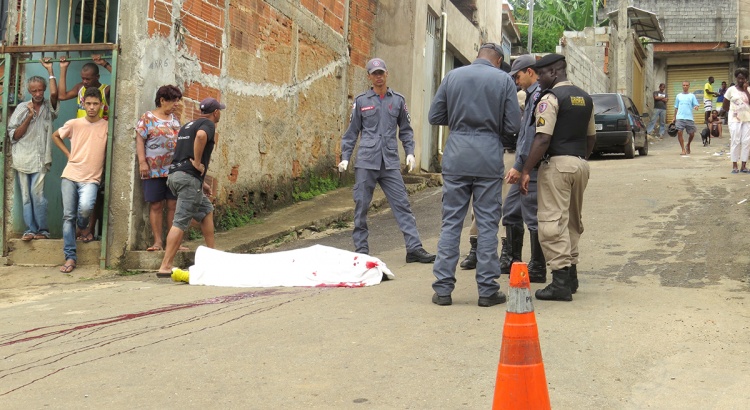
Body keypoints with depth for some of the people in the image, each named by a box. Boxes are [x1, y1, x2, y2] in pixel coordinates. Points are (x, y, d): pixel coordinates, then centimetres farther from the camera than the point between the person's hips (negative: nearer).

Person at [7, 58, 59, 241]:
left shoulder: (48, 107, 6)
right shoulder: (22, 108, 9)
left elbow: (54, 93, -17)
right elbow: (14, 135, 3)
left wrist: (50, 70, -11)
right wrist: (29, 116, -6)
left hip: (39, 159, -2)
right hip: (22, 159, 2)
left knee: (37, 194, -11)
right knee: (26, 196, 2)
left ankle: (42, 230, -3)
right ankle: (30, 229, 7)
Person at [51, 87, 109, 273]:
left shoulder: (107, 127, 0)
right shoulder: (74, 124, 4)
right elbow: (55, 136, 20)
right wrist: (68, 153, 9)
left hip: (91, 179, -2)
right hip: (70, 176, 2)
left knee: (85, 207, -28)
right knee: (68, 216, -3)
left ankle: (83, 228, 7)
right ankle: (70, 257, 3)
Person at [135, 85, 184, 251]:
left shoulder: (175, 119, 15)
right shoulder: (148, 118, -1)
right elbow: (140, 140, -6)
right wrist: (142, 161, -16)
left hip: (174, 169, 5)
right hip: (154, 169, -5)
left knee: (173, 205, 2)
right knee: (156, 205, -1)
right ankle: (158, 241, 2)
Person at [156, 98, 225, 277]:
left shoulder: (188, 125, 25)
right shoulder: (208, 124, -2)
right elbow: (201, 136, -27)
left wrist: (201, 182, 28)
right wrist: (197, 163, -17)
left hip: (174, 174, 9)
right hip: (189, 177, -9)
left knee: (206, 210, 24)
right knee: (180, 222, -11)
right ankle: (165, 267, -15)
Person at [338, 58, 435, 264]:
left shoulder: (398, 100, 11)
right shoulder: (361, 101, 8)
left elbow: (405, 130, 16)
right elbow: (352, 132, 12)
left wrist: (410, 152, 4)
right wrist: (345, 157, 6)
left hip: (390, 162, 1)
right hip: (366, 161, -1)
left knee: (402, 204, -3)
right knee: (361, 206, 2)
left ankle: (414, 248, -4)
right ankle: (361, 248, 13)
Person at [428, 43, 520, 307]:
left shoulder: (453, 76, 6)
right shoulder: (504, 80, 1)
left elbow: (434, 116, 8)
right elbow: (513, 125, -1)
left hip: (456, 158, 2)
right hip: (489, 159, -1)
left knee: (451, 222, 6)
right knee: (487, 224, 4)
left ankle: (443, 288, 6)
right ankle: (487, 290, 8)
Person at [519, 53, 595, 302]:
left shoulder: (551, 98, -10)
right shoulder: (585, 98, 15)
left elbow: (543, 139, -17)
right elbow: (591, 137, 20)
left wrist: (526, 171, -15)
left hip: (557, 163, -8)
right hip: (580, 164, 9)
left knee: (553, 221, -7)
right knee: (573, 220, 16)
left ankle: (561, 281, -10)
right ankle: (571, 275, 22)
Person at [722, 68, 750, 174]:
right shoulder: (731, 90, -1)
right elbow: (725, 106, 5)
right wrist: (733, 111, 0)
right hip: (734, 119, -2)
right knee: (735, 141, -3)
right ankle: (734, 165, 2)